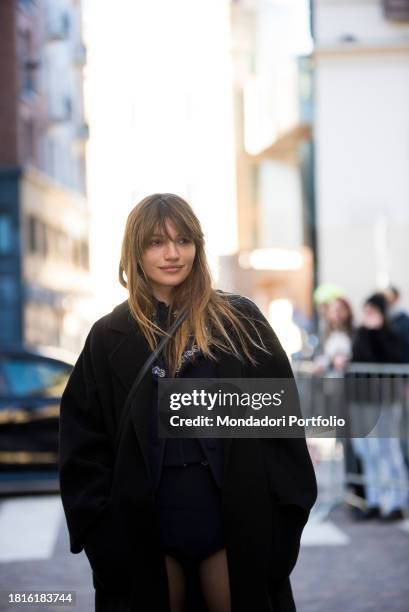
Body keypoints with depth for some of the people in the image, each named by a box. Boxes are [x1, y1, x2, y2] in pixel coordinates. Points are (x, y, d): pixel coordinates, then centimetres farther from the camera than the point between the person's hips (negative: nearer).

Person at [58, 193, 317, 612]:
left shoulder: (240, 322, 3)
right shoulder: (109, 337, 5)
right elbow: (83, 441, 6)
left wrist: (288, 510, -4)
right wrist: (100, 522, -3)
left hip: (236, 519, 0)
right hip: (144, 527, 1)